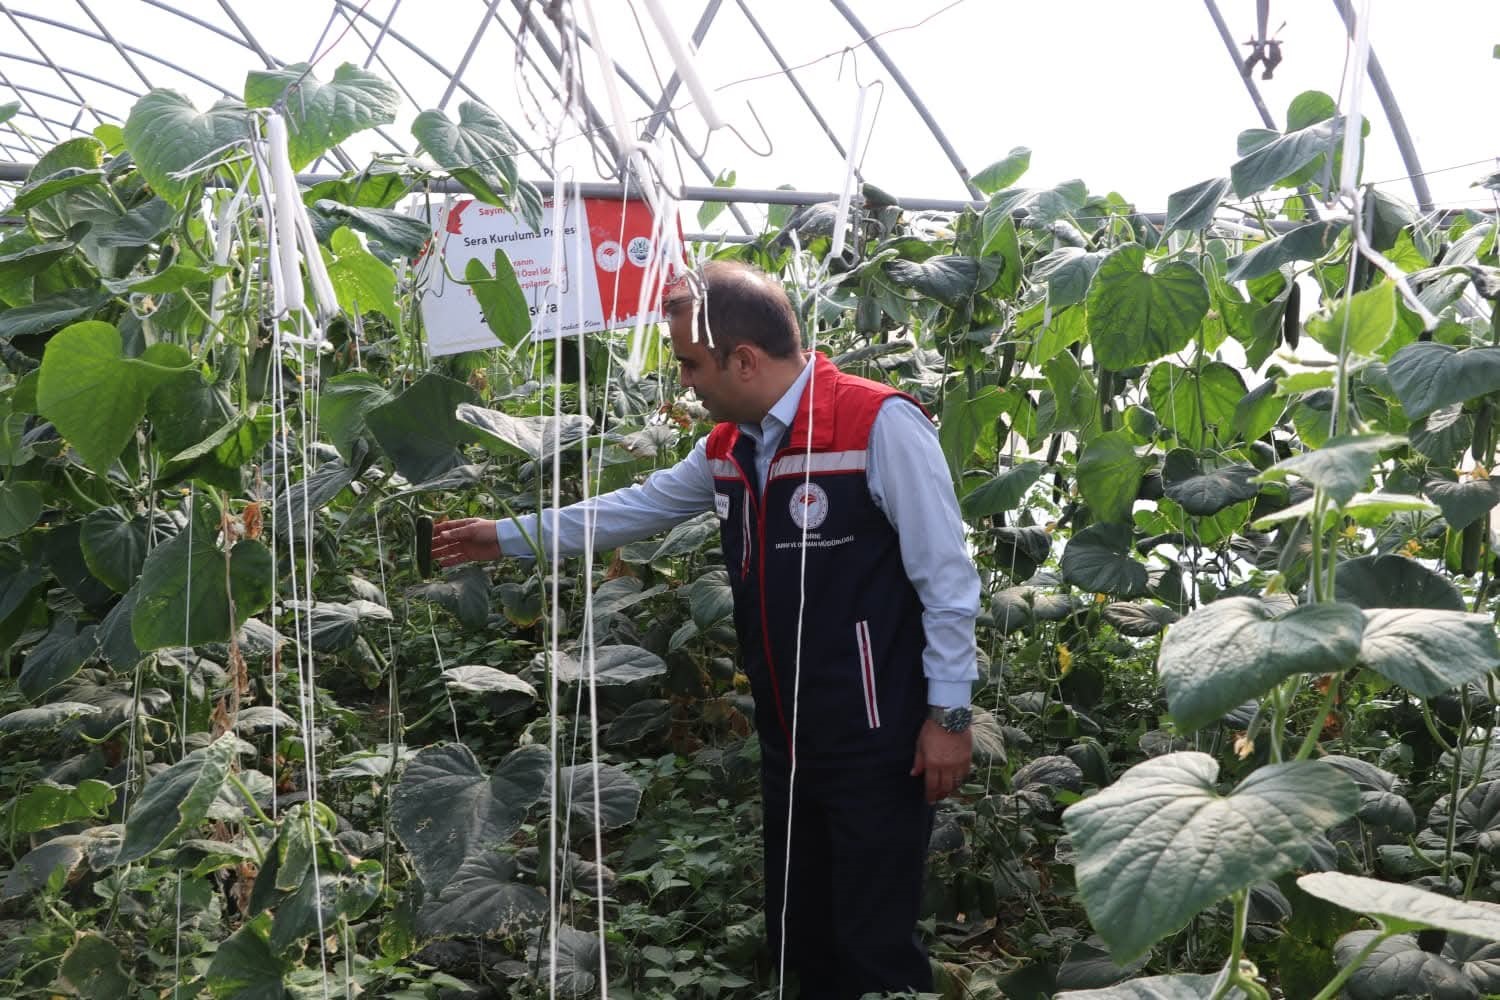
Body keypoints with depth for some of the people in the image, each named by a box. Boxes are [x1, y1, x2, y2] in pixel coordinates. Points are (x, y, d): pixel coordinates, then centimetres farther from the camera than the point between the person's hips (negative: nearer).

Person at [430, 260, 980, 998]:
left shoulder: (881, 424, -18)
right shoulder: (728, 446, 7)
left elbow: (946, 578, -16)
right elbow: (638, 507, 20)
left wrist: (949, 714, -13)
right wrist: (507, 536, 23)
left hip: (876, 741, -8)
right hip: (787, 739, 8)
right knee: (799, 936, 20)